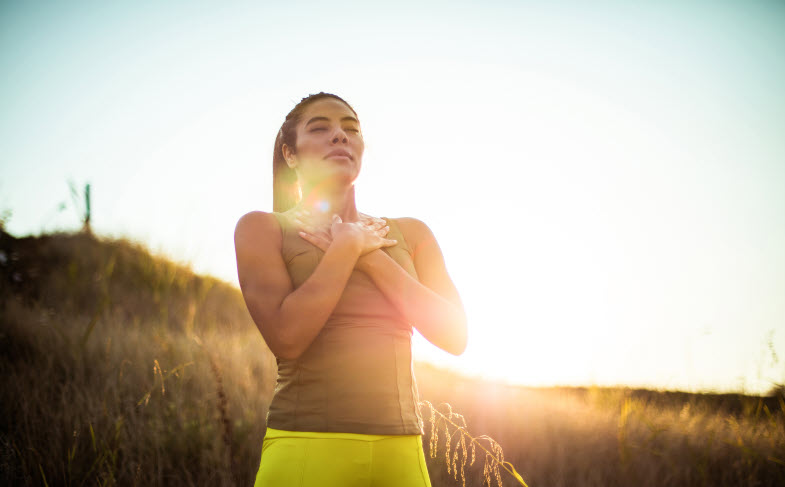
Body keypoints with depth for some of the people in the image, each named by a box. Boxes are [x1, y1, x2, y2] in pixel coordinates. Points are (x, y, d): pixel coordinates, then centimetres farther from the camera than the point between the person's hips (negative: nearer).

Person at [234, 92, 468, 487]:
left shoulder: (409, 234, 13)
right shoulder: (263, 228, 3)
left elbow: (454, 335, 1)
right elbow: (286, 337, -12)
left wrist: (371, 258, -5)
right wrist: (349, 247, -4)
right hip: (307, 452, -3)